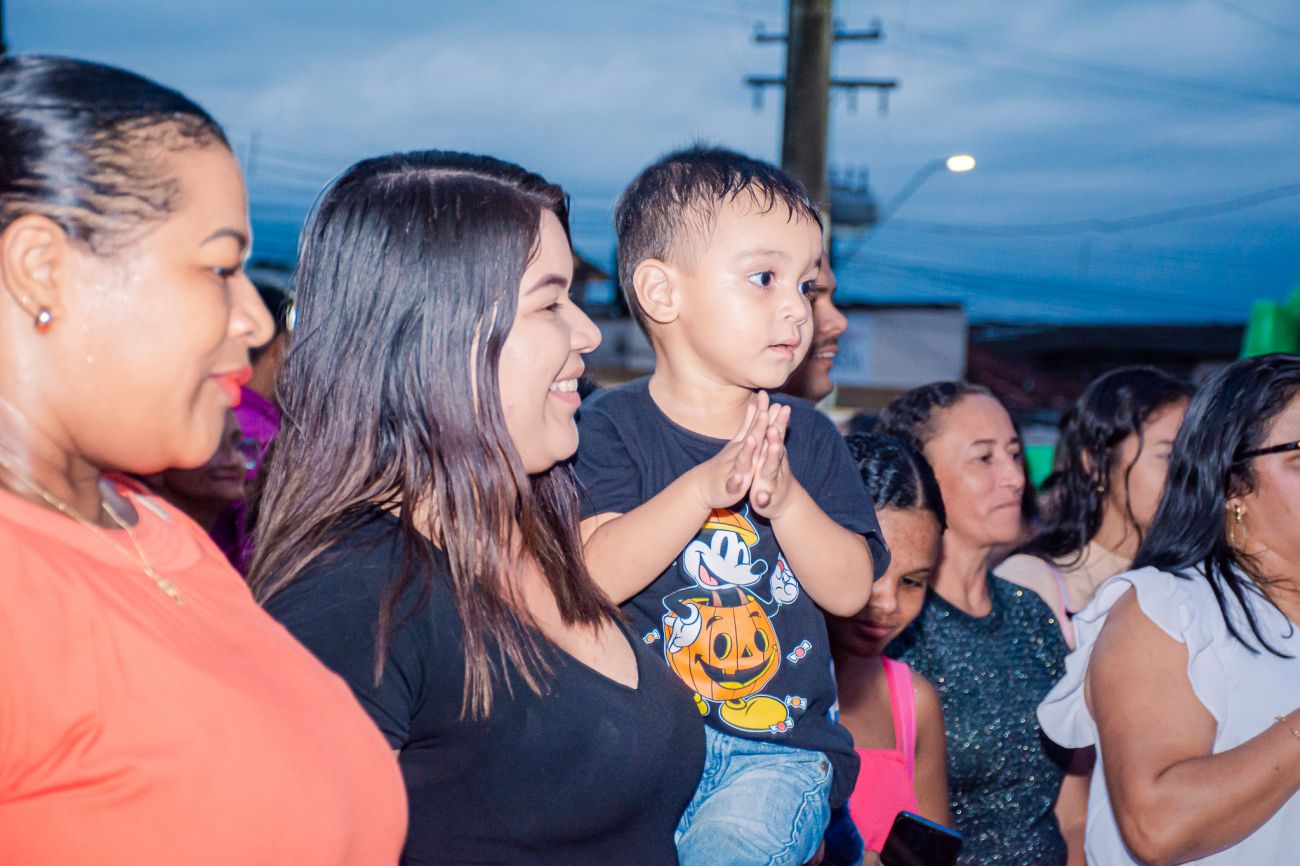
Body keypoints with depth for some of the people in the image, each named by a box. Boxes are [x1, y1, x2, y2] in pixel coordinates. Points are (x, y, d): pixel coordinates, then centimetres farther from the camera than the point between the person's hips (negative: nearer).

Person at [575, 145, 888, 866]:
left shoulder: (808, 436, 5)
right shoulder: (614, 426, -3)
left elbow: (850, 590, -2)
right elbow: (596, 576, -15)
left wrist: (784, 496, -19)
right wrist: (703, 488, -26)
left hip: (780, 746, 1)